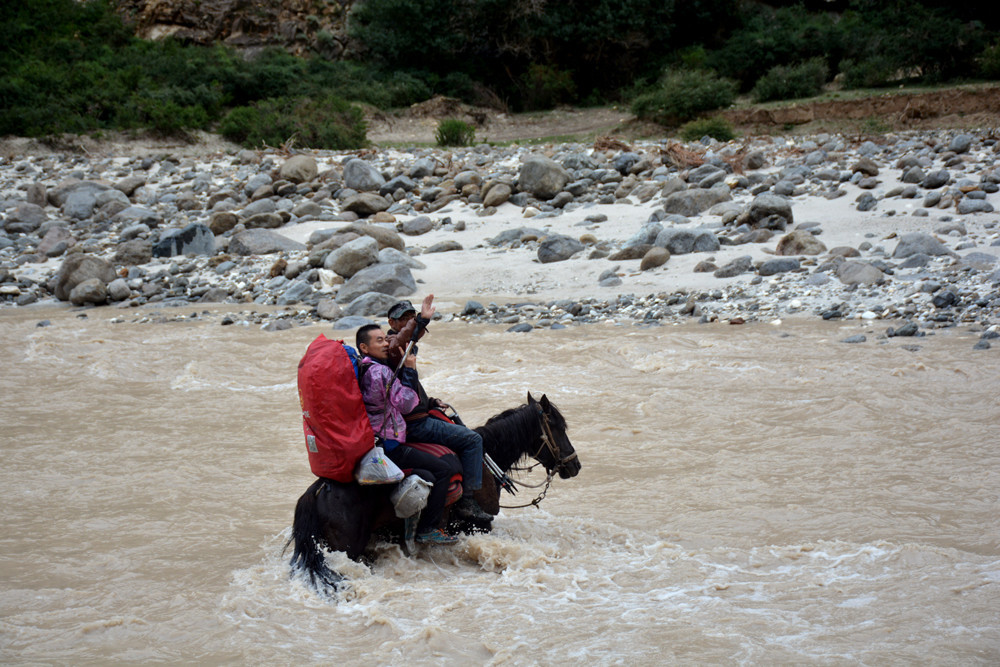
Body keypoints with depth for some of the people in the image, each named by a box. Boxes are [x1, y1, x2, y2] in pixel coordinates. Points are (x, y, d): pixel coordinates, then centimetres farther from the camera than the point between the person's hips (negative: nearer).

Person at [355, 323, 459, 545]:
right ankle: (428, 529, 0)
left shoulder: (359, 370, 11)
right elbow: (406, 403, -20)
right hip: (388, 446, -9)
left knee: (428, 477, 15)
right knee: (442, 469, -2)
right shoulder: (381, 371, -19)